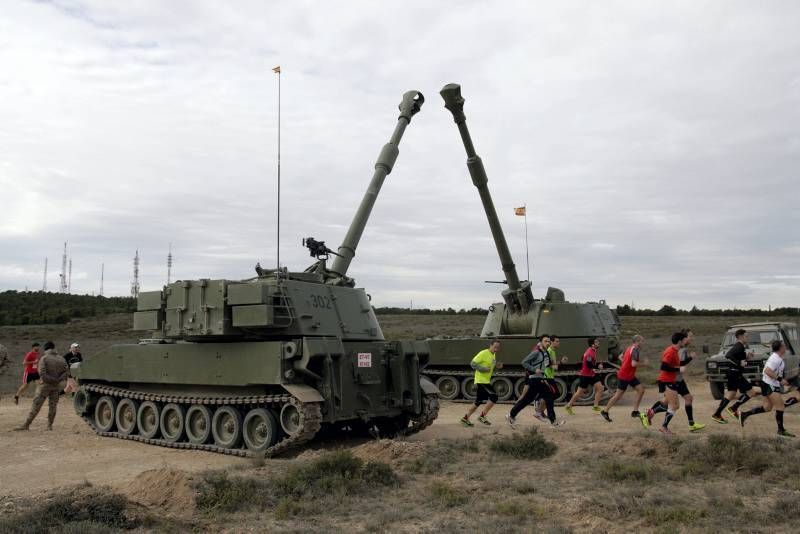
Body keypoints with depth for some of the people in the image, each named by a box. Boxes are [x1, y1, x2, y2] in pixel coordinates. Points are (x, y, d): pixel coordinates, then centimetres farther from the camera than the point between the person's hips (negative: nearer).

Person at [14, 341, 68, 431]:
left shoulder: (44, 358, -8)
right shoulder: (61, 358, 5)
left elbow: (42, 374, -18)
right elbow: (65, 373, 0)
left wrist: (51, 380, -11)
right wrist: (57, 380, -7)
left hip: (45, 385, -4)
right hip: (56, 386, 4)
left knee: (36, 405, 0)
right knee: (53, 405, 11)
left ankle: (26, 425, 3)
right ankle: (50, 425, 14)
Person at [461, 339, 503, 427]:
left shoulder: (494, 355, 13)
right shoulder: (483, 353, -15)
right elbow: (473, 363, -16)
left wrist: (497, 366, 3)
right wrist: (484, 369, -23)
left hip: (486, 380, 9)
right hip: (481, 380, -9)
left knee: (478, 401, 13)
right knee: (494, 396, -14)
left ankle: (465, 418, 20)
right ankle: (482, 416, -6)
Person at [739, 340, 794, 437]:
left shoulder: (778, 357, 12)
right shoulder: (775, 359, -20)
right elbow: (767, 371, -29)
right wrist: (780, 379, -28)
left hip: (773, 384, 10)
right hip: (769, 385, -10)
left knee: (767, 407, 11)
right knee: (780, 406, -8)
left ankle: (744, 415, 13)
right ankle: (781, 430, -1)